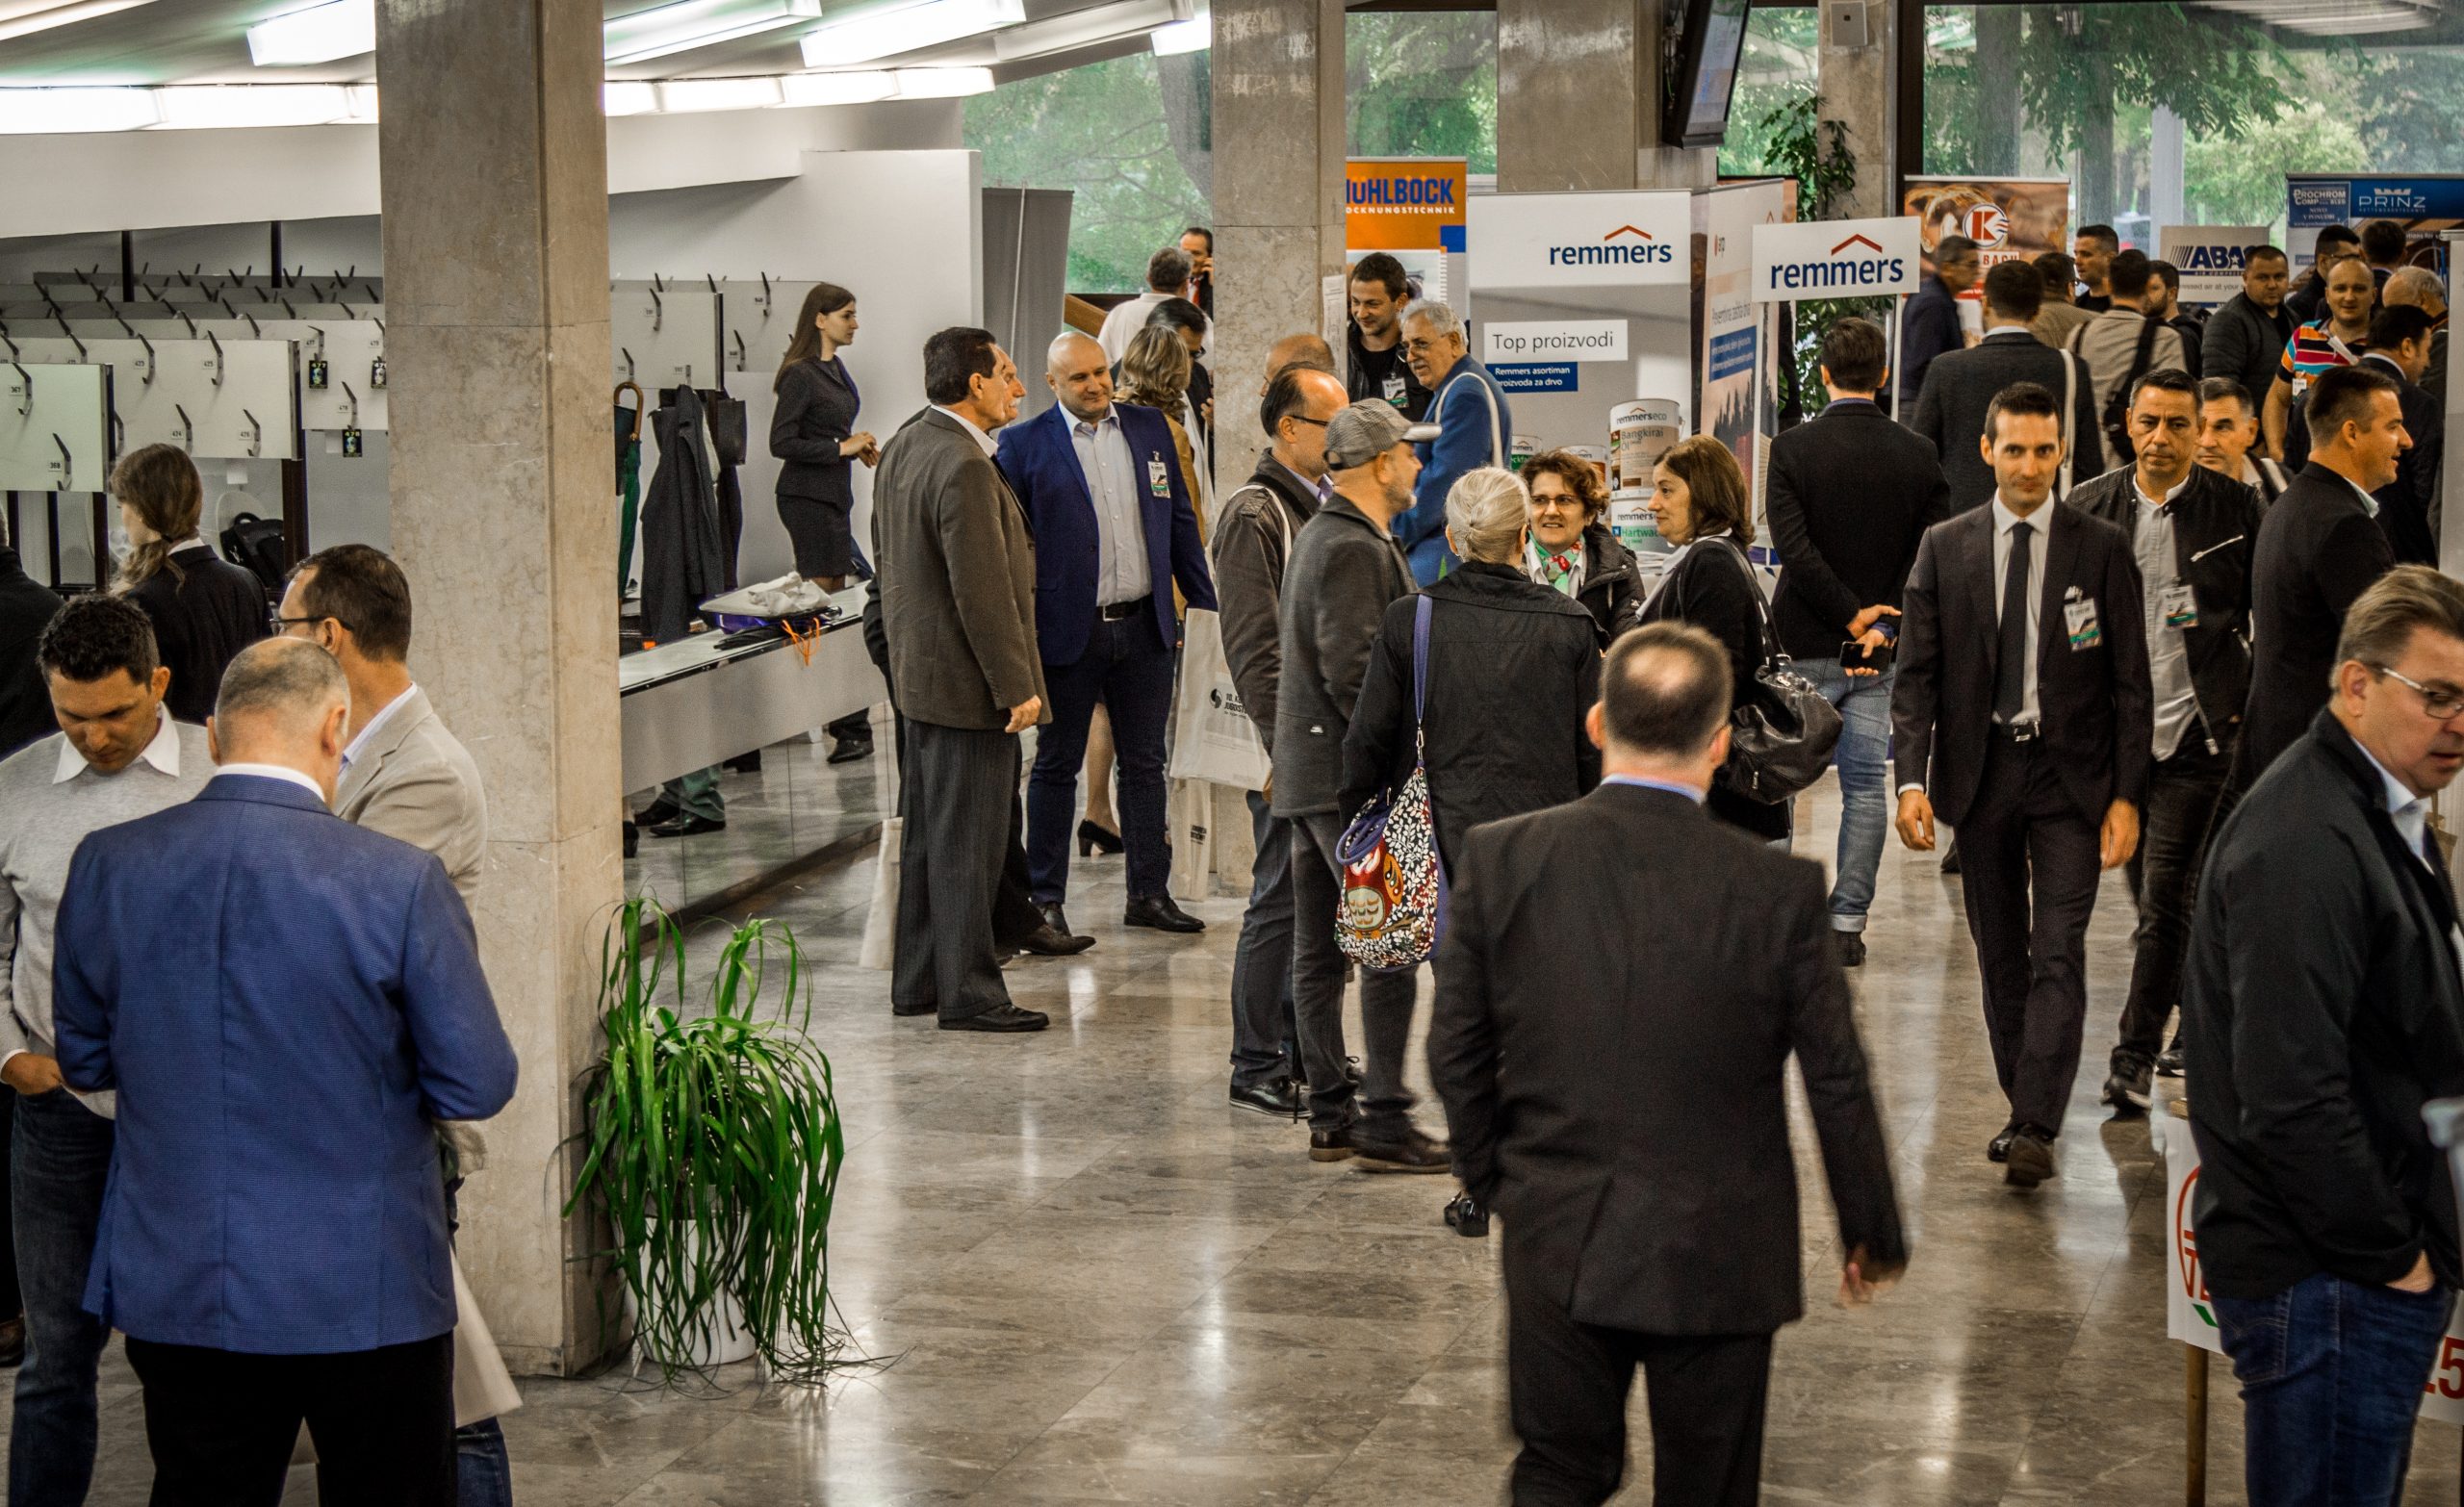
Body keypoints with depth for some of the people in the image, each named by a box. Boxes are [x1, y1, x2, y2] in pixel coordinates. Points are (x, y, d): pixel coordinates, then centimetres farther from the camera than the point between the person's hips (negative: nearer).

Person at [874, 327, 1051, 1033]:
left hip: (919, 672, 10)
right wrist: (1015, 686, -18)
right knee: (967, 844, -3)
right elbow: (981, 591, -23)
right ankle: (968, 994, 2)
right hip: (966, 682, -10)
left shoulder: (903, 447, 9)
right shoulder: (964, 466, -22)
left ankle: (917, 981, 23)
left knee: (926, 837, 16)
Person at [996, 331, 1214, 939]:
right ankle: (1045, 899, 15)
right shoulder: (1025, 445, -5)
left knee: (1145, 763, 11)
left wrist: (1203, 601, 10)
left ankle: (1149, 893, 20)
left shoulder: (1149, 428, 8)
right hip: (1068, 632, -4)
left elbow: (1179, 519, 13)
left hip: (1144, 626, 4)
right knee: (1057, 766, 6)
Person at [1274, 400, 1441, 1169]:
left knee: (1318, 951, 10)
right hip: (1352, 774, -11)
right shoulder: (1354, 548, -16)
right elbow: (1352, 670, -23)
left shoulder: (1319, 535, 16)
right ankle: (1384, 1119, -6)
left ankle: (1330, 1116, 15)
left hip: (1310, 767, 11)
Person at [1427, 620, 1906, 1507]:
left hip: (1556, 1245, 2)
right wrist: (1874, 1238, 10)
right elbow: (1838, 1085, -6)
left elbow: (1455, 1054, 0)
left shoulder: (1500, 860, -9)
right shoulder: (1779, 892, -14)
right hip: (1718, 1260, -1)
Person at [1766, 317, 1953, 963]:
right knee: (1866, 784, 8)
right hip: (1883, 648, 2)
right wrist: (1882, 625, -8)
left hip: (1805, 645, -2)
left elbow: (1794, 548, -16)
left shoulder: (1793, 447, -9)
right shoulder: (1919, 454, -1)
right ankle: (1848, 922, 7)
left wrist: (1853, 616, -10)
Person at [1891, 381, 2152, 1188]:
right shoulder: (1944, 548, 4)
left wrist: (2126, 795, -7)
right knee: (2000, 954, 10)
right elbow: (1916, 674, 3)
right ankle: (2023, 1110, 21)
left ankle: (2037, 1128, -12)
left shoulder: (2102, 548, 0)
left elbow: (2130, 681, 0)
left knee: (2058, 954, -10)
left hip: (2070, 775, -2)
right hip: (1980, 775, 2)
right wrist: (1912, 779, -9)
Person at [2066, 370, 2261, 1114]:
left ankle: (2135, 1055, -3)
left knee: (2165, 899, -8)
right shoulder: (2090, 507, 4)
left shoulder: (2235, 507, -2)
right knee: (2151, 894, 13)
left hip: (2197, 733, -3)